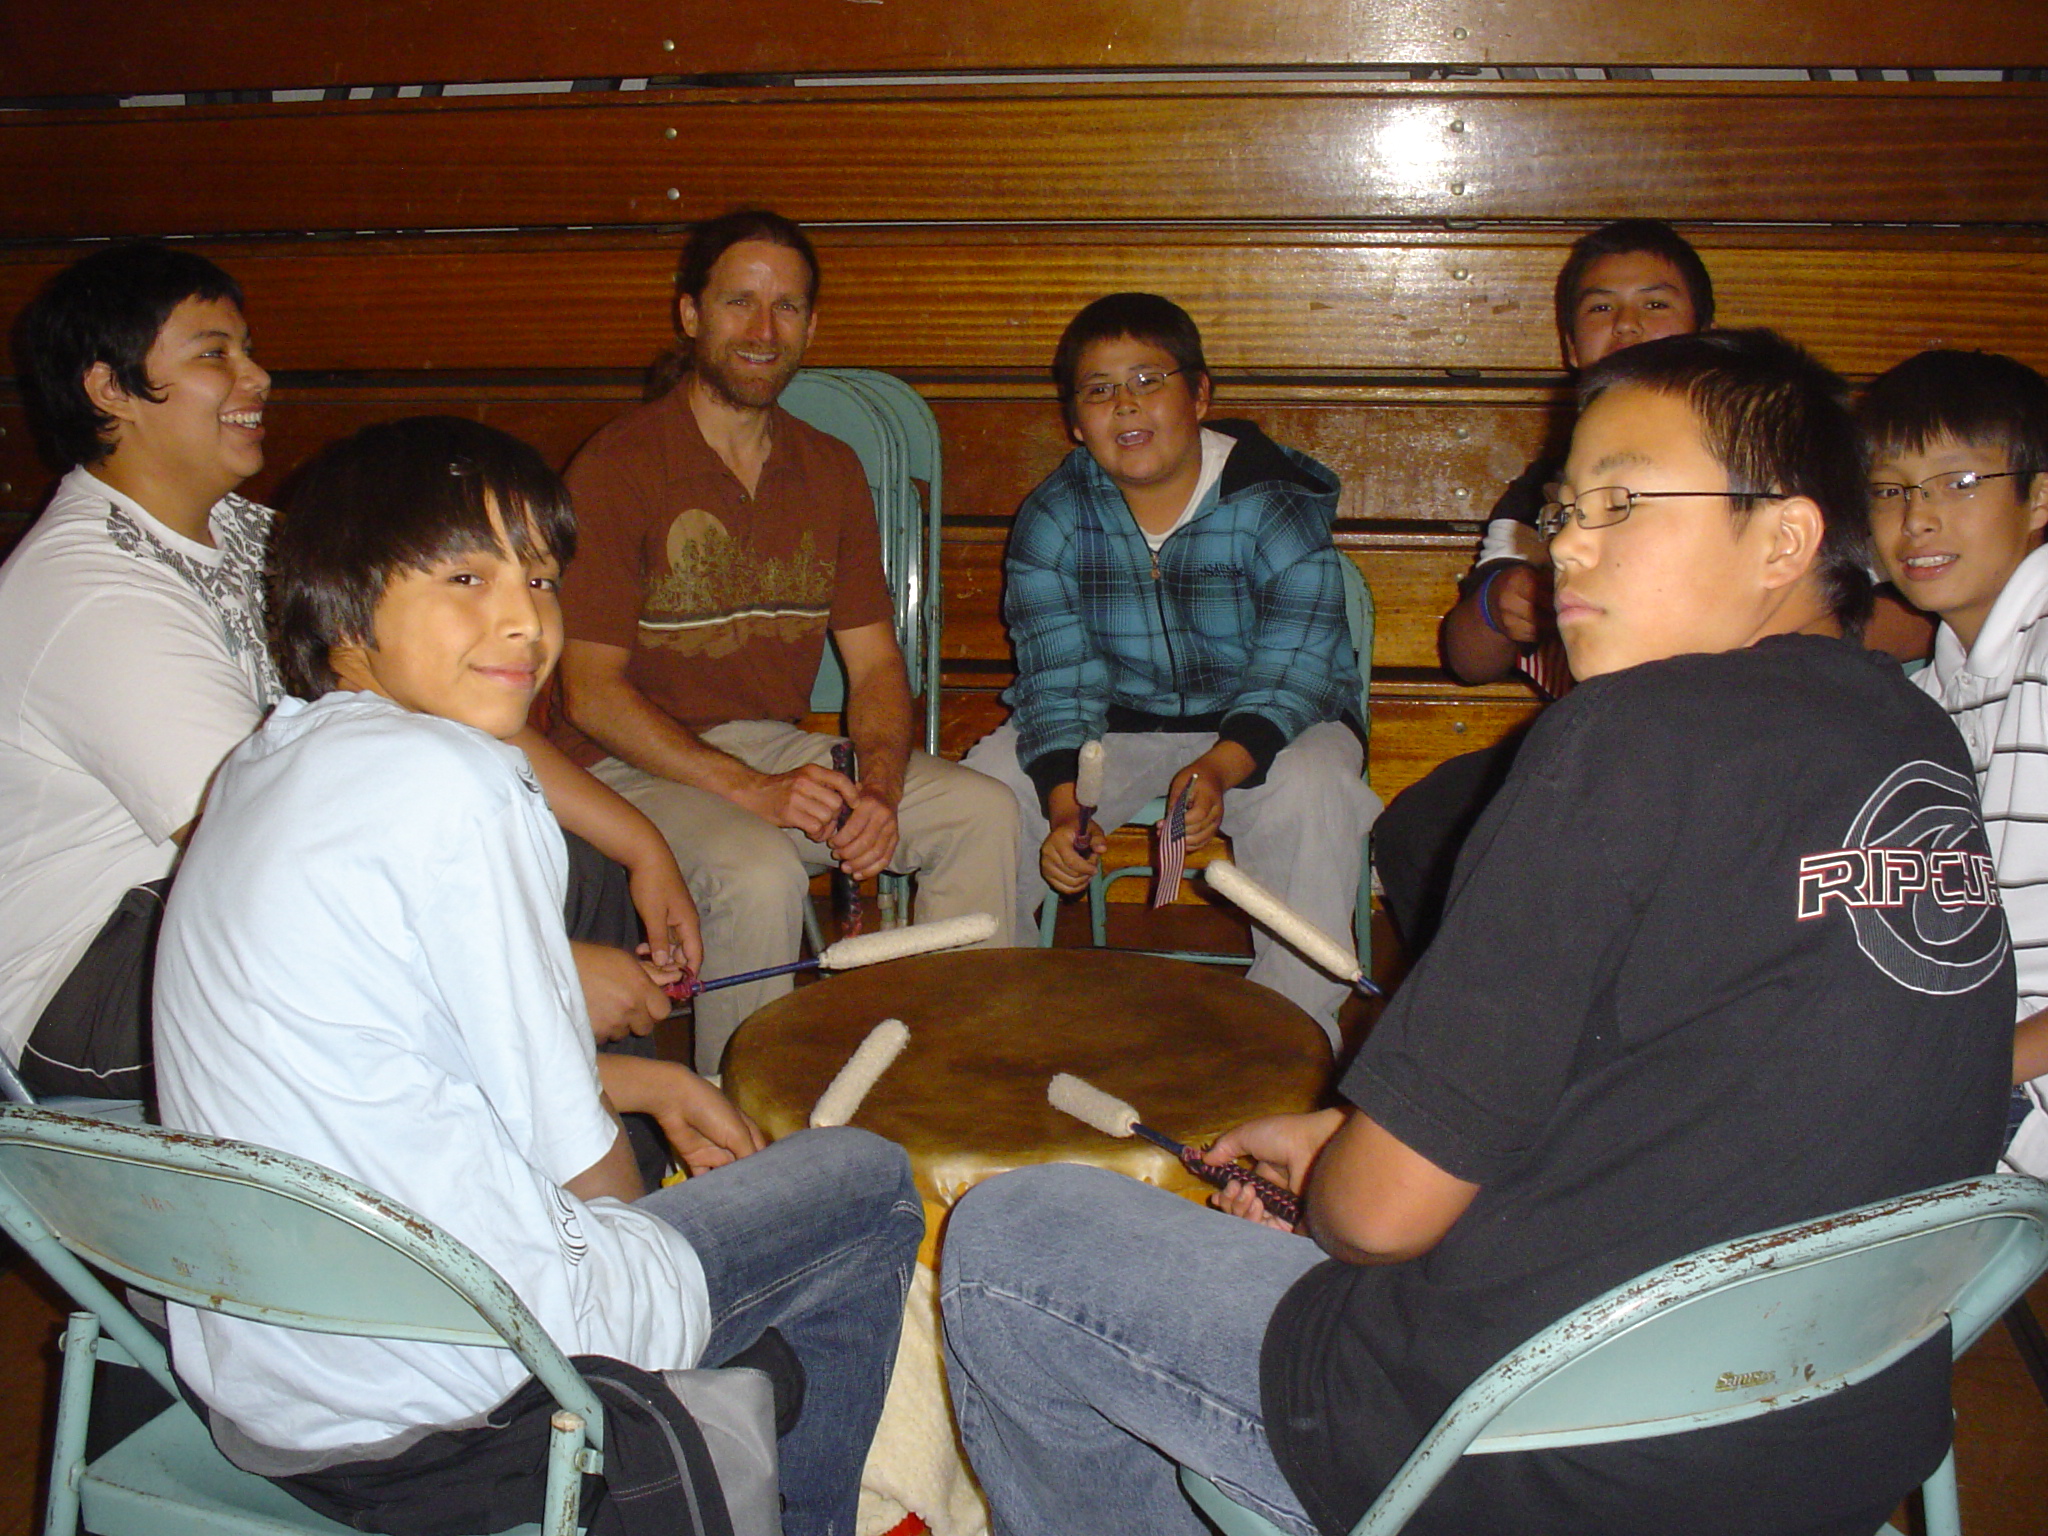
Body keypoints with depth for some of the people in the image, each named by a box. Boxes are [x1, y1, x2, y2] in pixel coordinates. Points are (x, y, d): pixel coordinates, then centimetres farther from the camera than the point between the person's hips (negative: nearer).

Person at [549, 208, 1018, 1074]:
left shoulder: (830, 471, 9)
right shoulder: (618, 467, -9)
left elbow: (874, 662, 7)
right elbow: (591, 689, -13)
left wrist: (880, 787, -13)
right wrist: (748, 790, -22)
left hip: (779, 747, 6)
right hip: (639, 766, -5)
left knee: (982, 811, -11)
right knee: (759, 873, -34)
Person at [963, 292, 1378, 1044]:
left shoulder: (1273, 505, -15)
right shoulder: (1051, 520, -7)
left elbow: (1294, 672, -22)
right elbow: (1059, 679, -12)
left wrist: (1218, 768, -42)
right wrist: (1063, 805, -30)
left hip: (1266, 722, -2)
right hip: (1117, 721, 3)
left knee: (1310, 793, -34)